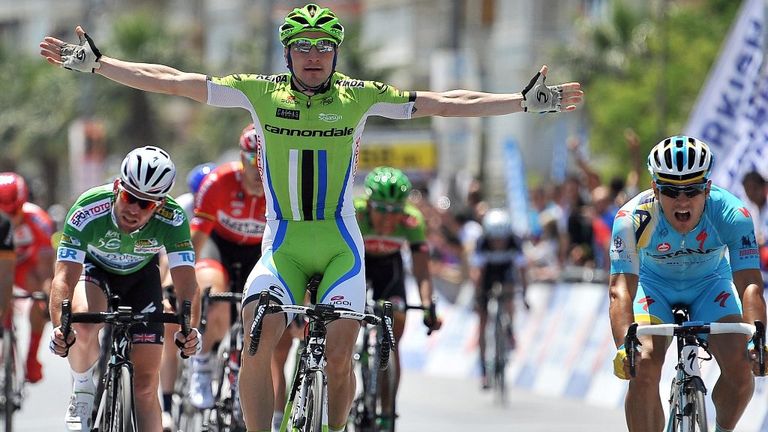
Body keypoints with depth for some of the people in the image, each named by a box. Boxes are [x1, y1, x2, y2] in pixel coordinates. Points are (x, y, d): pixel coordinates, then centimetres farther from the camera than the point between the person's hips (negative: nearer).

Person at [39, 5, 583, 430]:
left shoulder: (359, 96, -1)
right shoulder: (260, 93, -1)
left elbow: (444, 104, 0)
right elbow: (168, 80, -2)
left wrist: (528, 101, -3)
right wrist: (92, 62, -6)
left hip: (341, 246, 0)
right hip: (282, 246, 0)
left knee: (339, 357, -9)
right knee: (257, 344, -21)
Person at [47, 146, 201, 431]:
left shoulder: (172, 219, -34)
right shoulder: (87, 211, -38)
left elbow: (185, 281, -37)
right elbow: (64, 277, -42)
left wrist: (189, 330, -56)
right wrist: (59, 327, -59)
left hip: (140, 275, 1)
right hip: (93, 267, -1)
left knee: (146, 383, -4)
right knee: (84, 326, -35)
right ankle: (83, 393, -7)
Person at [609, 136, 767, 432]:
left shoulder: (732, 215, -31)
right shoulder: (633, 218, -33)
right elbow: (621, 290, -40)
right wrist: (624, 347, -57)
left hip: (710, 283, 1)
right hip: (654, 284, -1)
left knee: (740, 366, -20)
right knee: (643, 370, -24)